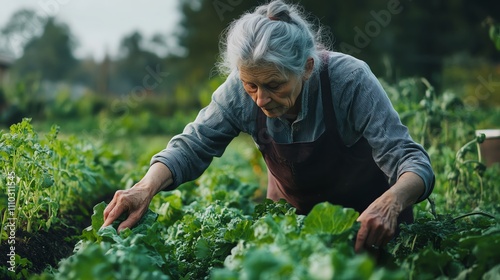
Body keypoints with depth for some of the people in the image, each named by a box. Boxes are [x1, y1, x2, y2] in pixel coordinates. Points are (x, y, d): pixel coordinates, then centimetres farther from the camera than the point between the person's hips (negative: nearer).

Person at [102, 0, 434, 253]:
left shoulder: (350, 79, -34)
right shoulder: (241, 90, -25)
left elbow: (411, 160, -36)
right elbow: (192, 146, -19)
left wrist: (392, 202, -58)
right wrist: (146, 188, -39)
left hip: (369, 216, -2)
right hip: (293, 212, 3)